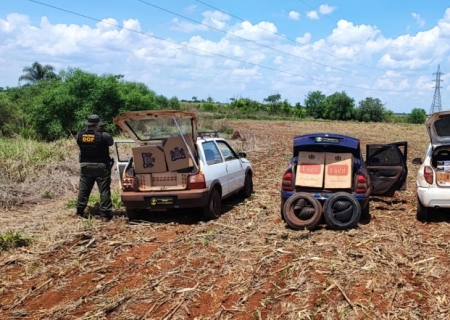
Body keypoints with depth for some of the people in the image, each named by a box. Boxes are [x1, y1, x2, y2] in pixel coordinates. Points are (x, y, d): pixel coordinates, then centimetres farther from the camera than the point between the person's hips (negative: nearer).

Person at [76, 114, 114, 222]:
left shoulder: (80, 135, -7)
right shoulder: (103, 136, -19)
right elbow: (111, 142, -1)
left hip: (85, 166, 4)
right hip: (101, 167, -4)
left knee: (83, 189, 16)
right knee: (104, 191, 2)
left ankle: (80, 212, 23)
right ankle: (105, 215, 2)